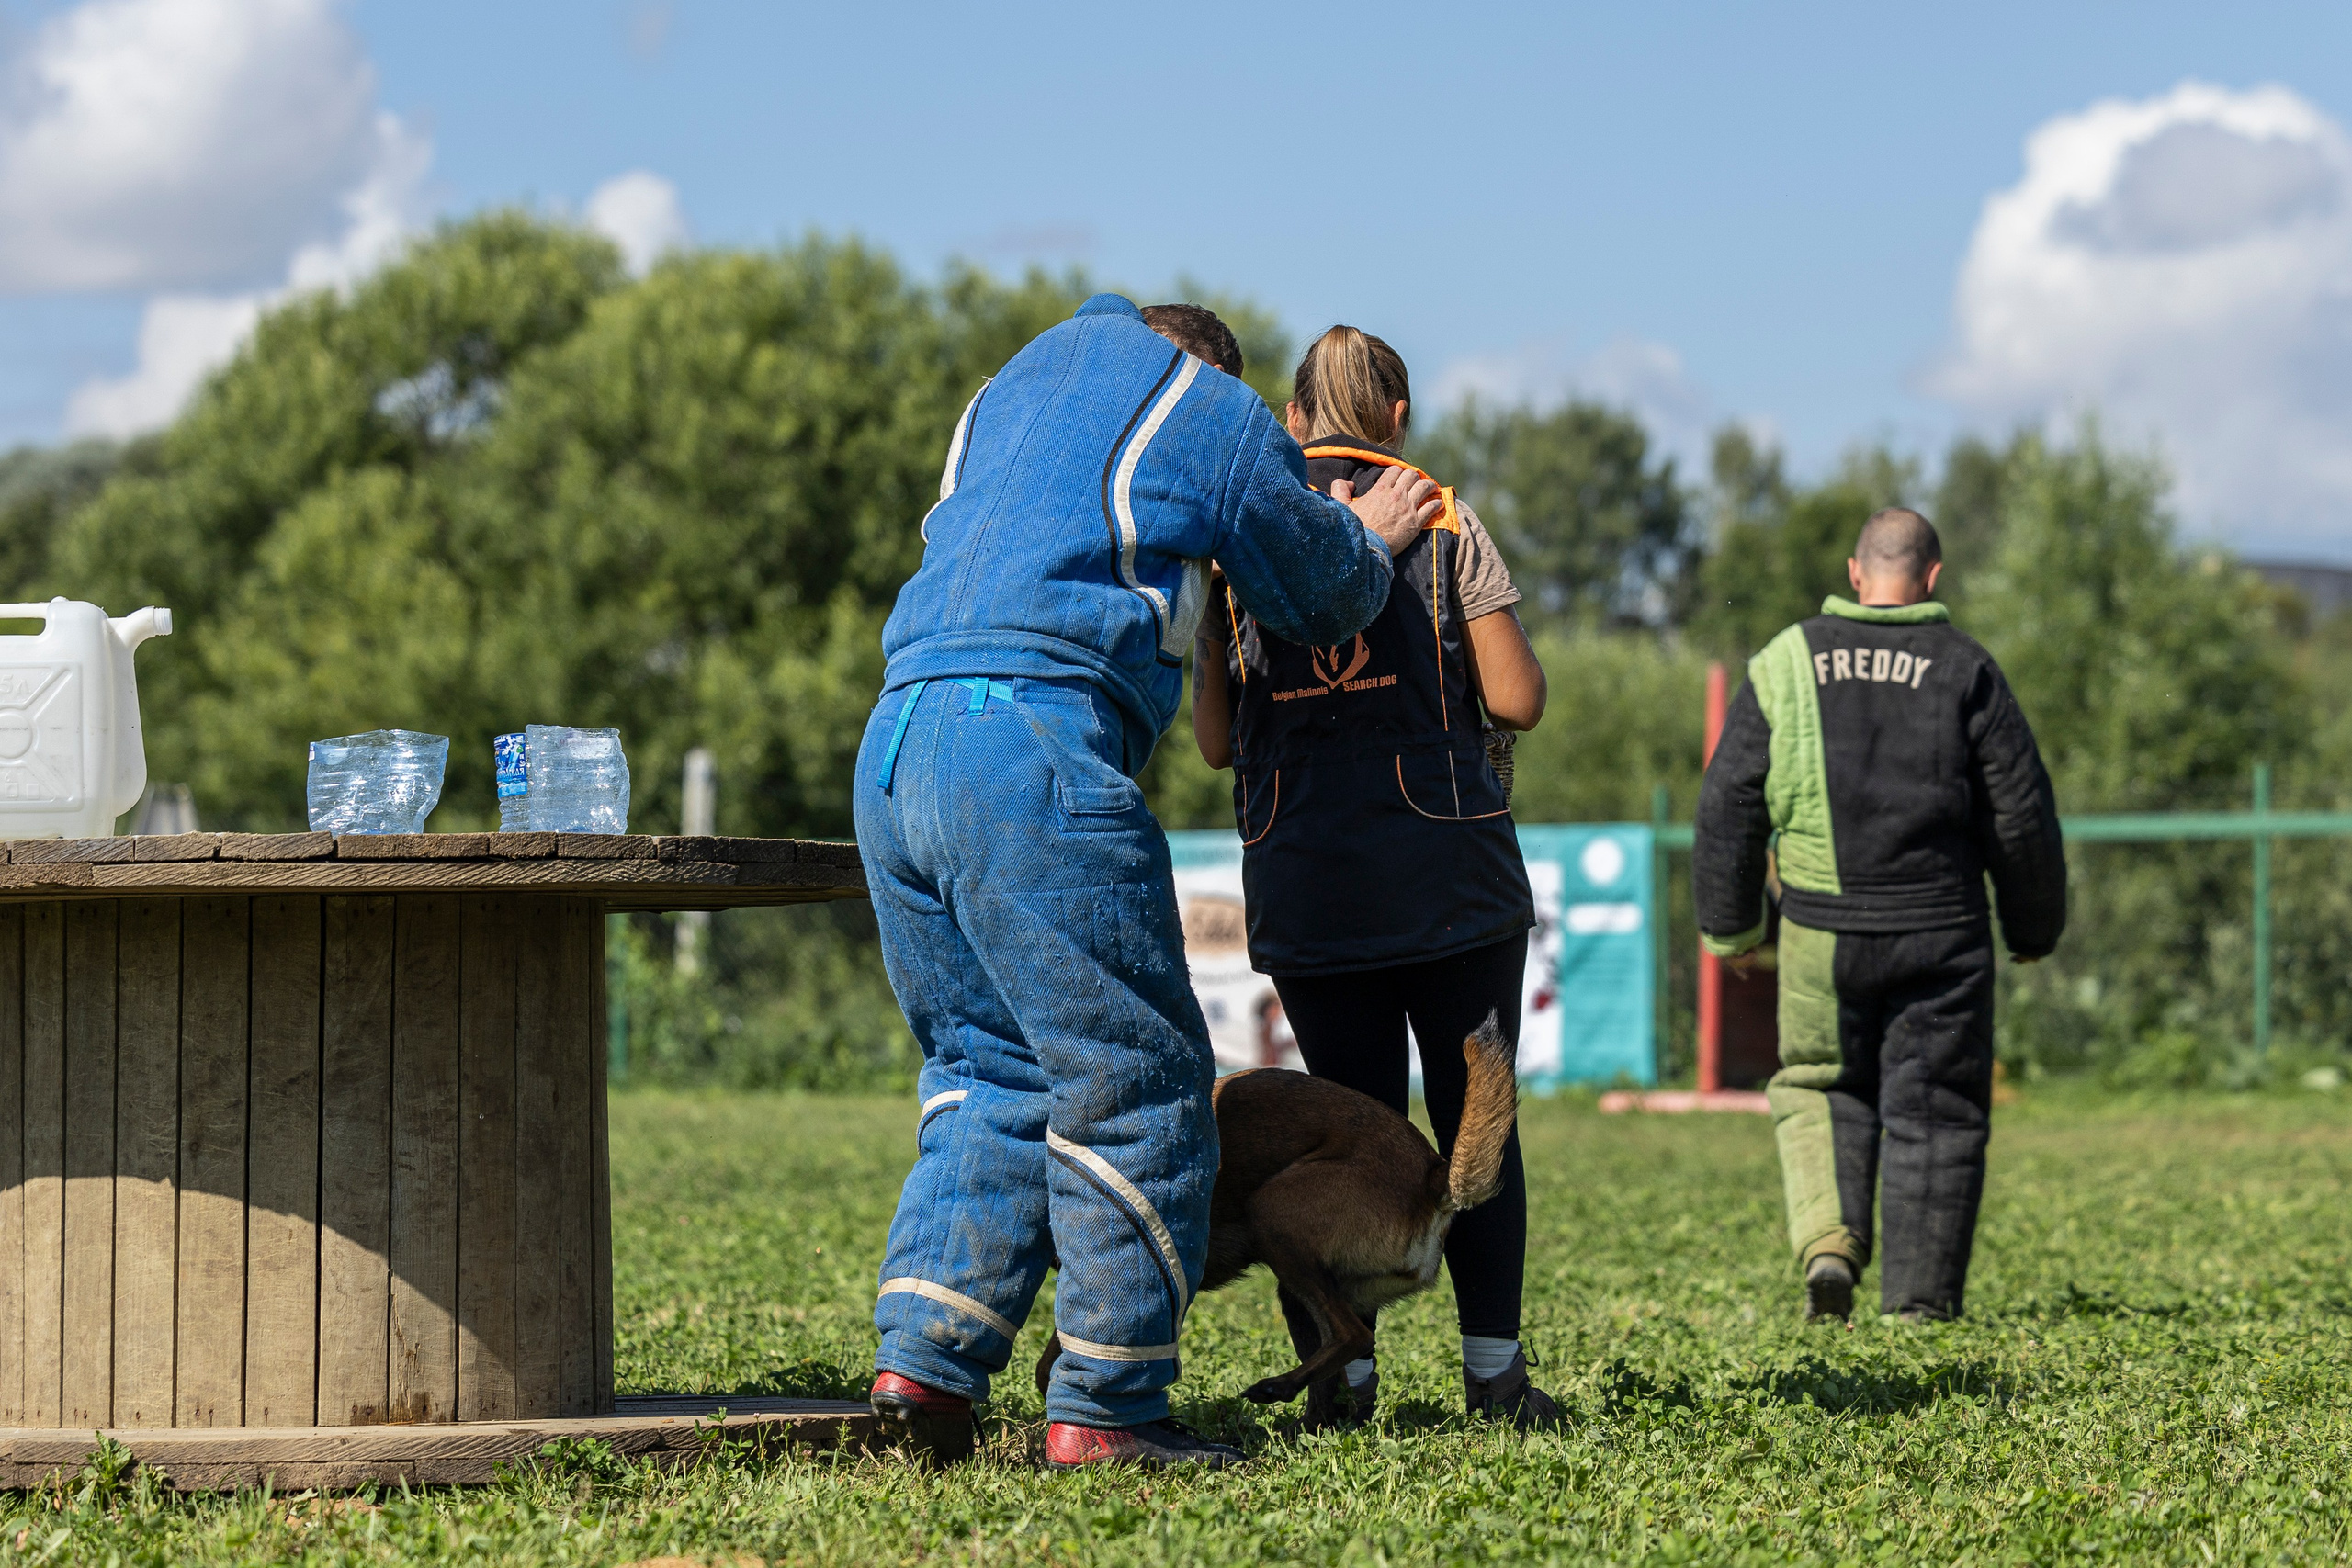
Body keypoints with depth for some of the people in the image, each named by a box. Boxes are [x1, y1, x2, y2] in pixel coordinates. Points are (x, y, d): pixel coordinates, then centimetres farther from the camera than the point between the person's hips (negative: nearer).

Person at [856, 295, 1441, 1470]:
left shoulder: (1019, 378, 30)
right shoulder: (1215, 411, 11)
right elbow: (1324, 591, 22)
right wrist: (1368, 538, 46)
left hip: (891, 747, 7)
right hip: (1033, 746, -7)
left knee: (990, 1065, 15)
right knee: (1133, 1078, -1)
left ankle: (925, 1354, 1)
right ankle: (1106, 1406, -1)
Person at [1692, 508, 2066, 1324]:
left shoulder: (1785, 662, 3)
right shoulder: (1964, 669, -1)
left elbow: (1728, 804, 5)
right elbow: (2021, 815, 1)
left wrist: (1729, 925, 15)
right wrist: (2034, 928, 15)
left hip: (1820, 929, 1)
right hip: (1939, 932, -1)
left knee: (1819, 1087, 19)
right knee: (1935, 1113, 5)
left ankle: (1828, 1243, -3)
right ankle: (1922, 1301, 4)